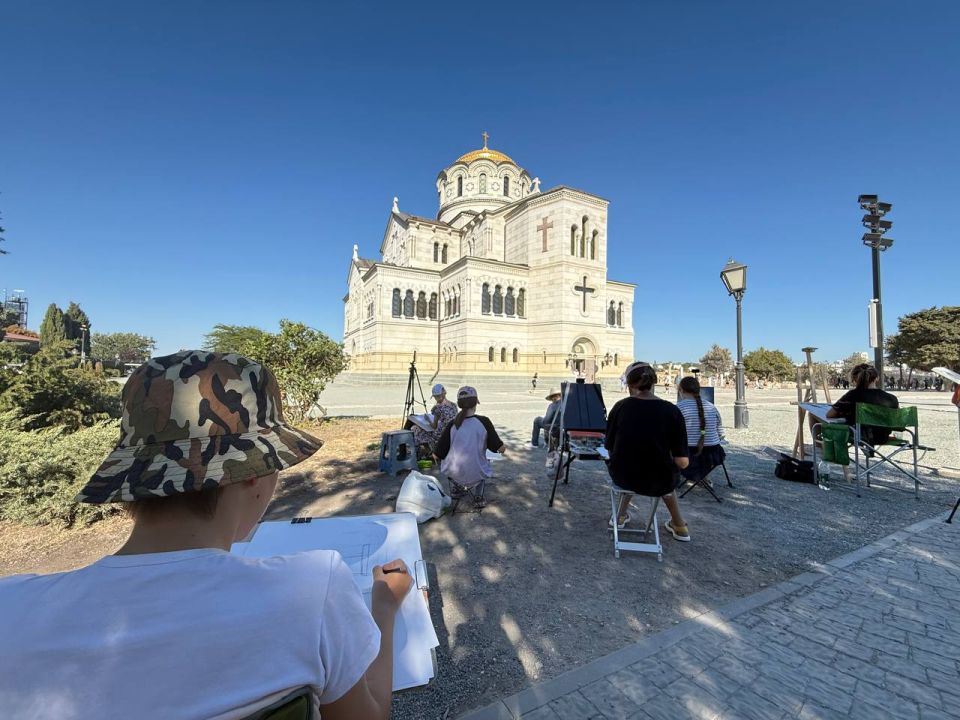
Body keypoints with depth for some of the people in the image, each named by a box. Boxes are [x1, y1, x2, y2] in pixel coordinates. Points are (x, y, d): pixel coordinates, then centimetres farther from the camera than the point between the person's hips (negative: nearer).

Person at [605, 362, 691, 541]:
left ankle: (621, 515, 41)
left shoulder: (620, 407, -11)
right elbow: (683, 462, -14)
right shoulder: (671, 411, -14)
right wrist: (670, 460, 9)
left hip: (621, 476, 1)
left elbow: (610, 448, -2)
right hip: (657, 482, 0)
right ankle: (679, 526, 44)